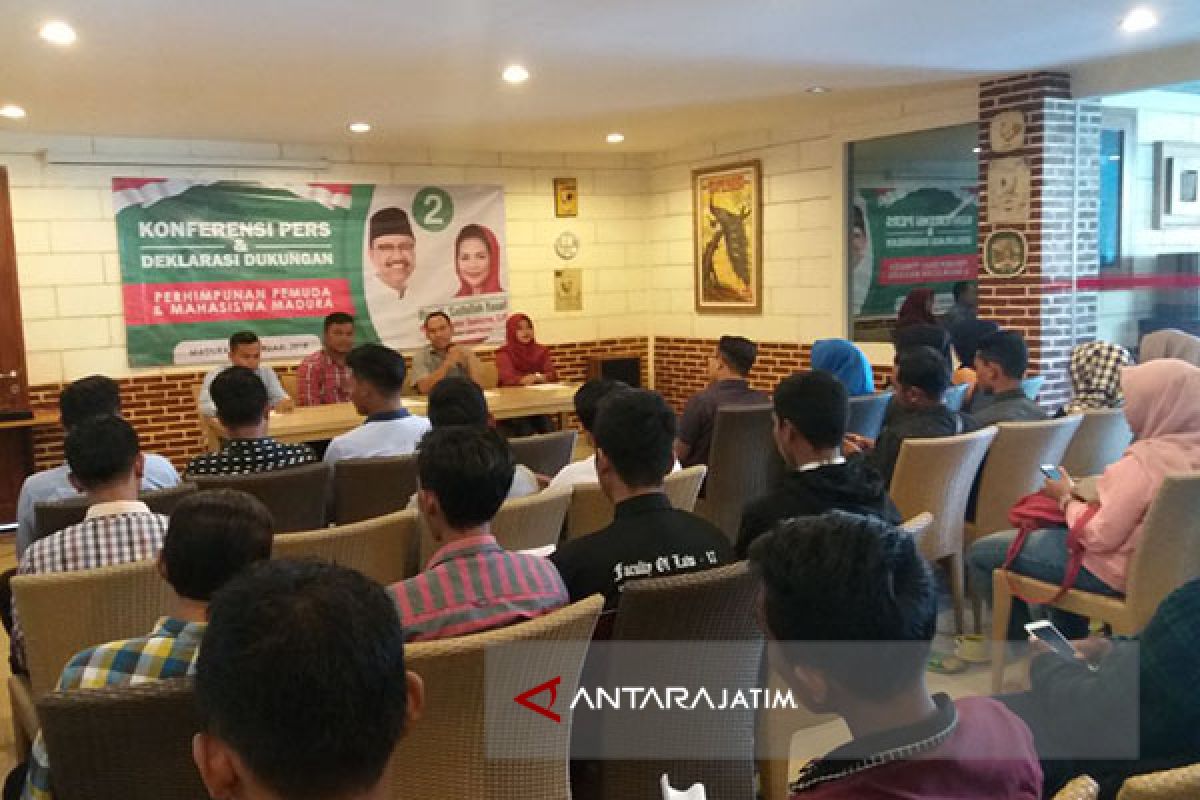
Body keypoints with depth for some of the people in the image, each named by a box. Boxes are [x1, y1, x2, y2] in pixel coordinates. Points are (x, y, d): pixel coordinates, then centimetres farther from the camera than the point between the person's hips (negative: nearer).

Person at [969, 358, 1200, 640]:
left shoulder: (1144, 461, -29)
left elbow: (1099, 536, -24)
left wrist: (1066, 498, -8)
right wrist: (1082, 495, 3)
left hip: (1113, 570, -9)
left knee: (982, 553, -1)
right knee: (1055, 530, 36)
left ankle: (1019, 645, 19)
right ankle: (1069, 641, 41)